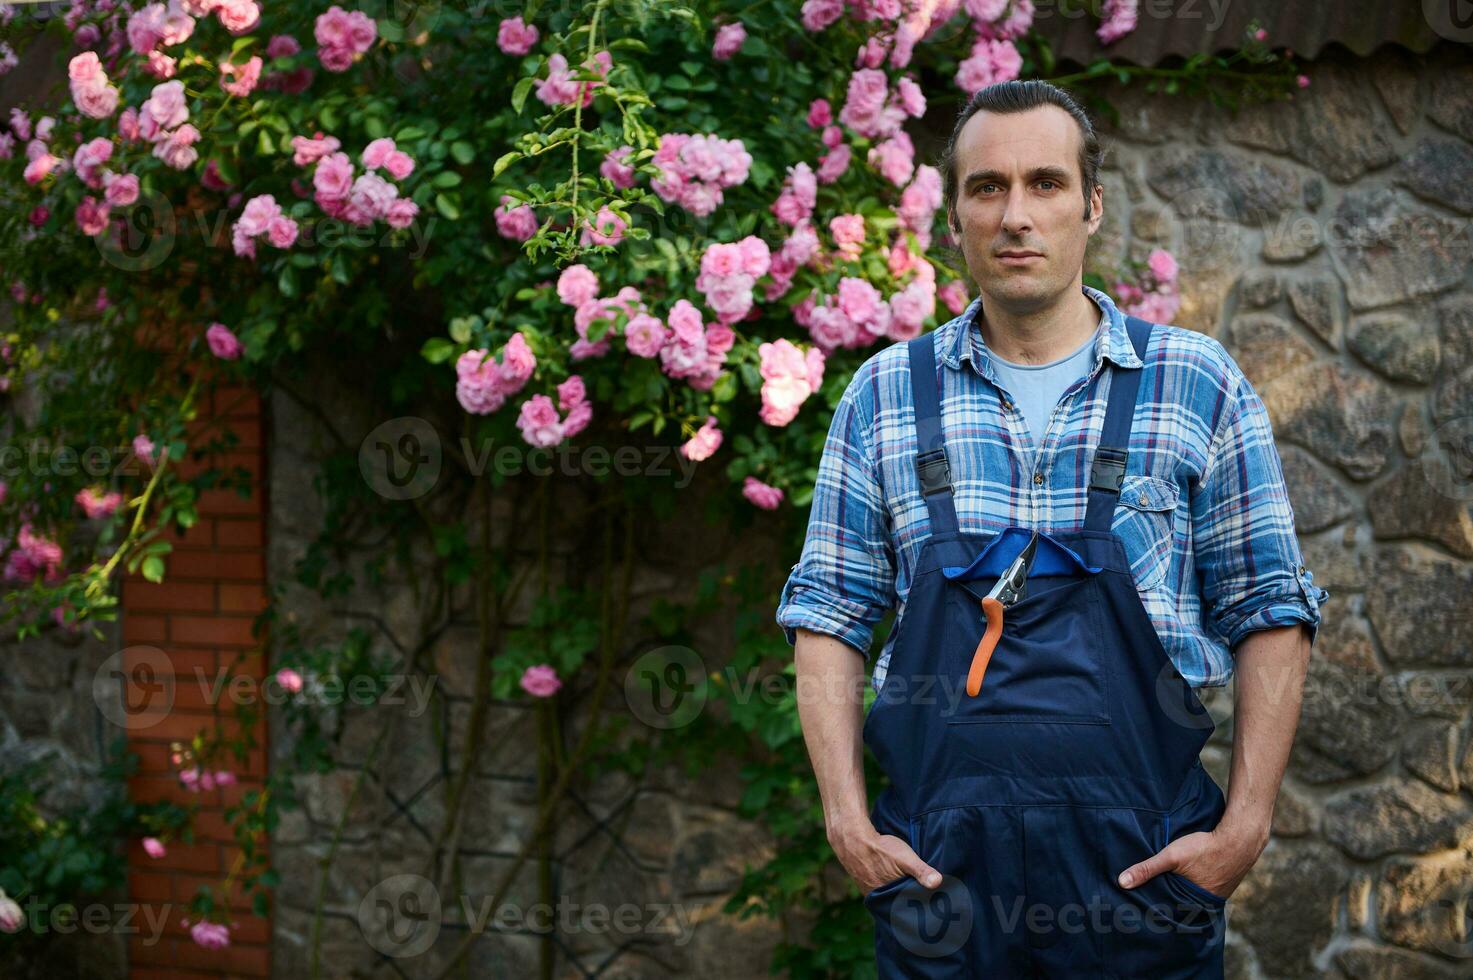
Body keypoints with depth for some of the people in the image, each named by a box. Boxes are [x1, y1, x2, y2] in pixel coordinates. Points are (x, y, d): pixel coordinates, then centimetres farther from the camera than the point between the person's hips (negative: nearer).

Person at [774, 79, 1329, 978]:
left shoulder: (1199, 383, 3)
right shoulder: (886, 394, 7)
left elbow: (1270, 614, 4)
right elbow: (829, 617, 9)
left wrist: (1245, 825, -5)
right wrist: (848, 819, -2)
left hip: (1143, 867, -1)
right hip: (939, 866, 1)